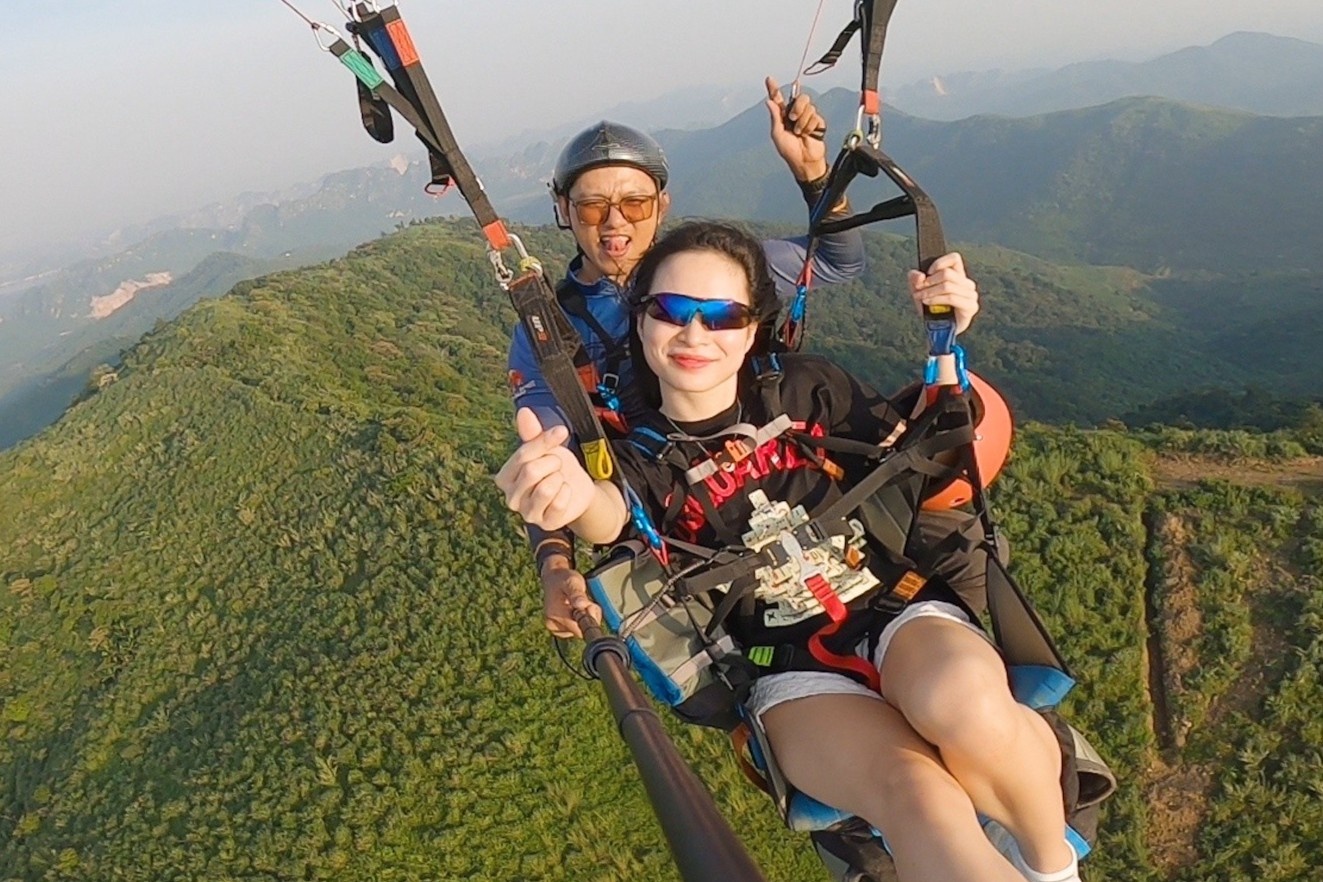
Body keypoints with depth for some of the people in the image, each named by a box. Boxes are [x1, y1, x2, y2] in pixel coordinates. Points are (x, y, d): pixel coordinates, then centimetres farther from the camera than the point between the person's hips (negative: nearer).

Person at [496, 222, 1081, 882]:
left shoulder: (806, 390, 7)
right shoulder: (633, 452, 1)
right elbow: (613, 514, -23)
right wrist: (575, 496, -48)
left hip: (900, 610, 3)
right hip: (791, 674, -2)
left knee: (960, 703, -34)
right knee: (917, 796, -35)